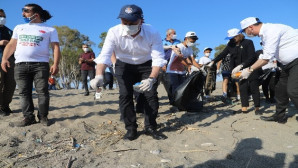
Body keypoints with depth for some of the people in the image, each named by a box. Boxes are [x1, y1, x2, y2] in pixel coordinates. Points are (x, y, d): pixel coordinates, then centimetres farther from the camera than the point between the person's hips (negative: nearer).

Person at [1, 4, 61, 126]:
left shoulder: (50, 30, 11)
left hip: (41, 64, -4)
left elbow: (55, 47, 2)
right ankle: (28, 117, 6)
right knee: (24, 92, 1)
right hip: (20, 65, 4)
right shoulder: (19, 28, 24)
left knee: (42, 91, -6)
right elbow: (11, 45, 20)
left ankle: (43, 116, 3)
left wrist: (55, 64, -12)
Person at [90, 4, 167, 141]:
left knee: (151, 94, -9)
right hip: (124, 65, 0)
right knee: (125, 95, -10)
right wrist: (99, 76, -52)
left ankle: (150, 127, 9)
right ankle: (131, 129, 6)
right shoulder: (114, 32, -27)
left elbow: (158, 59, -30)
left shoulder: (152, 33, -28)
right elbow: (104, 56, -34)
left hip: (146, 65, 0)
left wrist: (151, 79, -47)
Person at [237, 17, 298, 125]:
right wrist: (244, 68, 7)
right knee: (280, 88, 12)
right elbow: (264, 56, 12)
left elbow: (266, 58, -25)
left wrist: (249, 70, -17)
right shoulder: (264, 34, 8)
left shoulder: (271, 30, -22)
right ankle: (279, 115, 24)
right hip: (288, 64, 10)